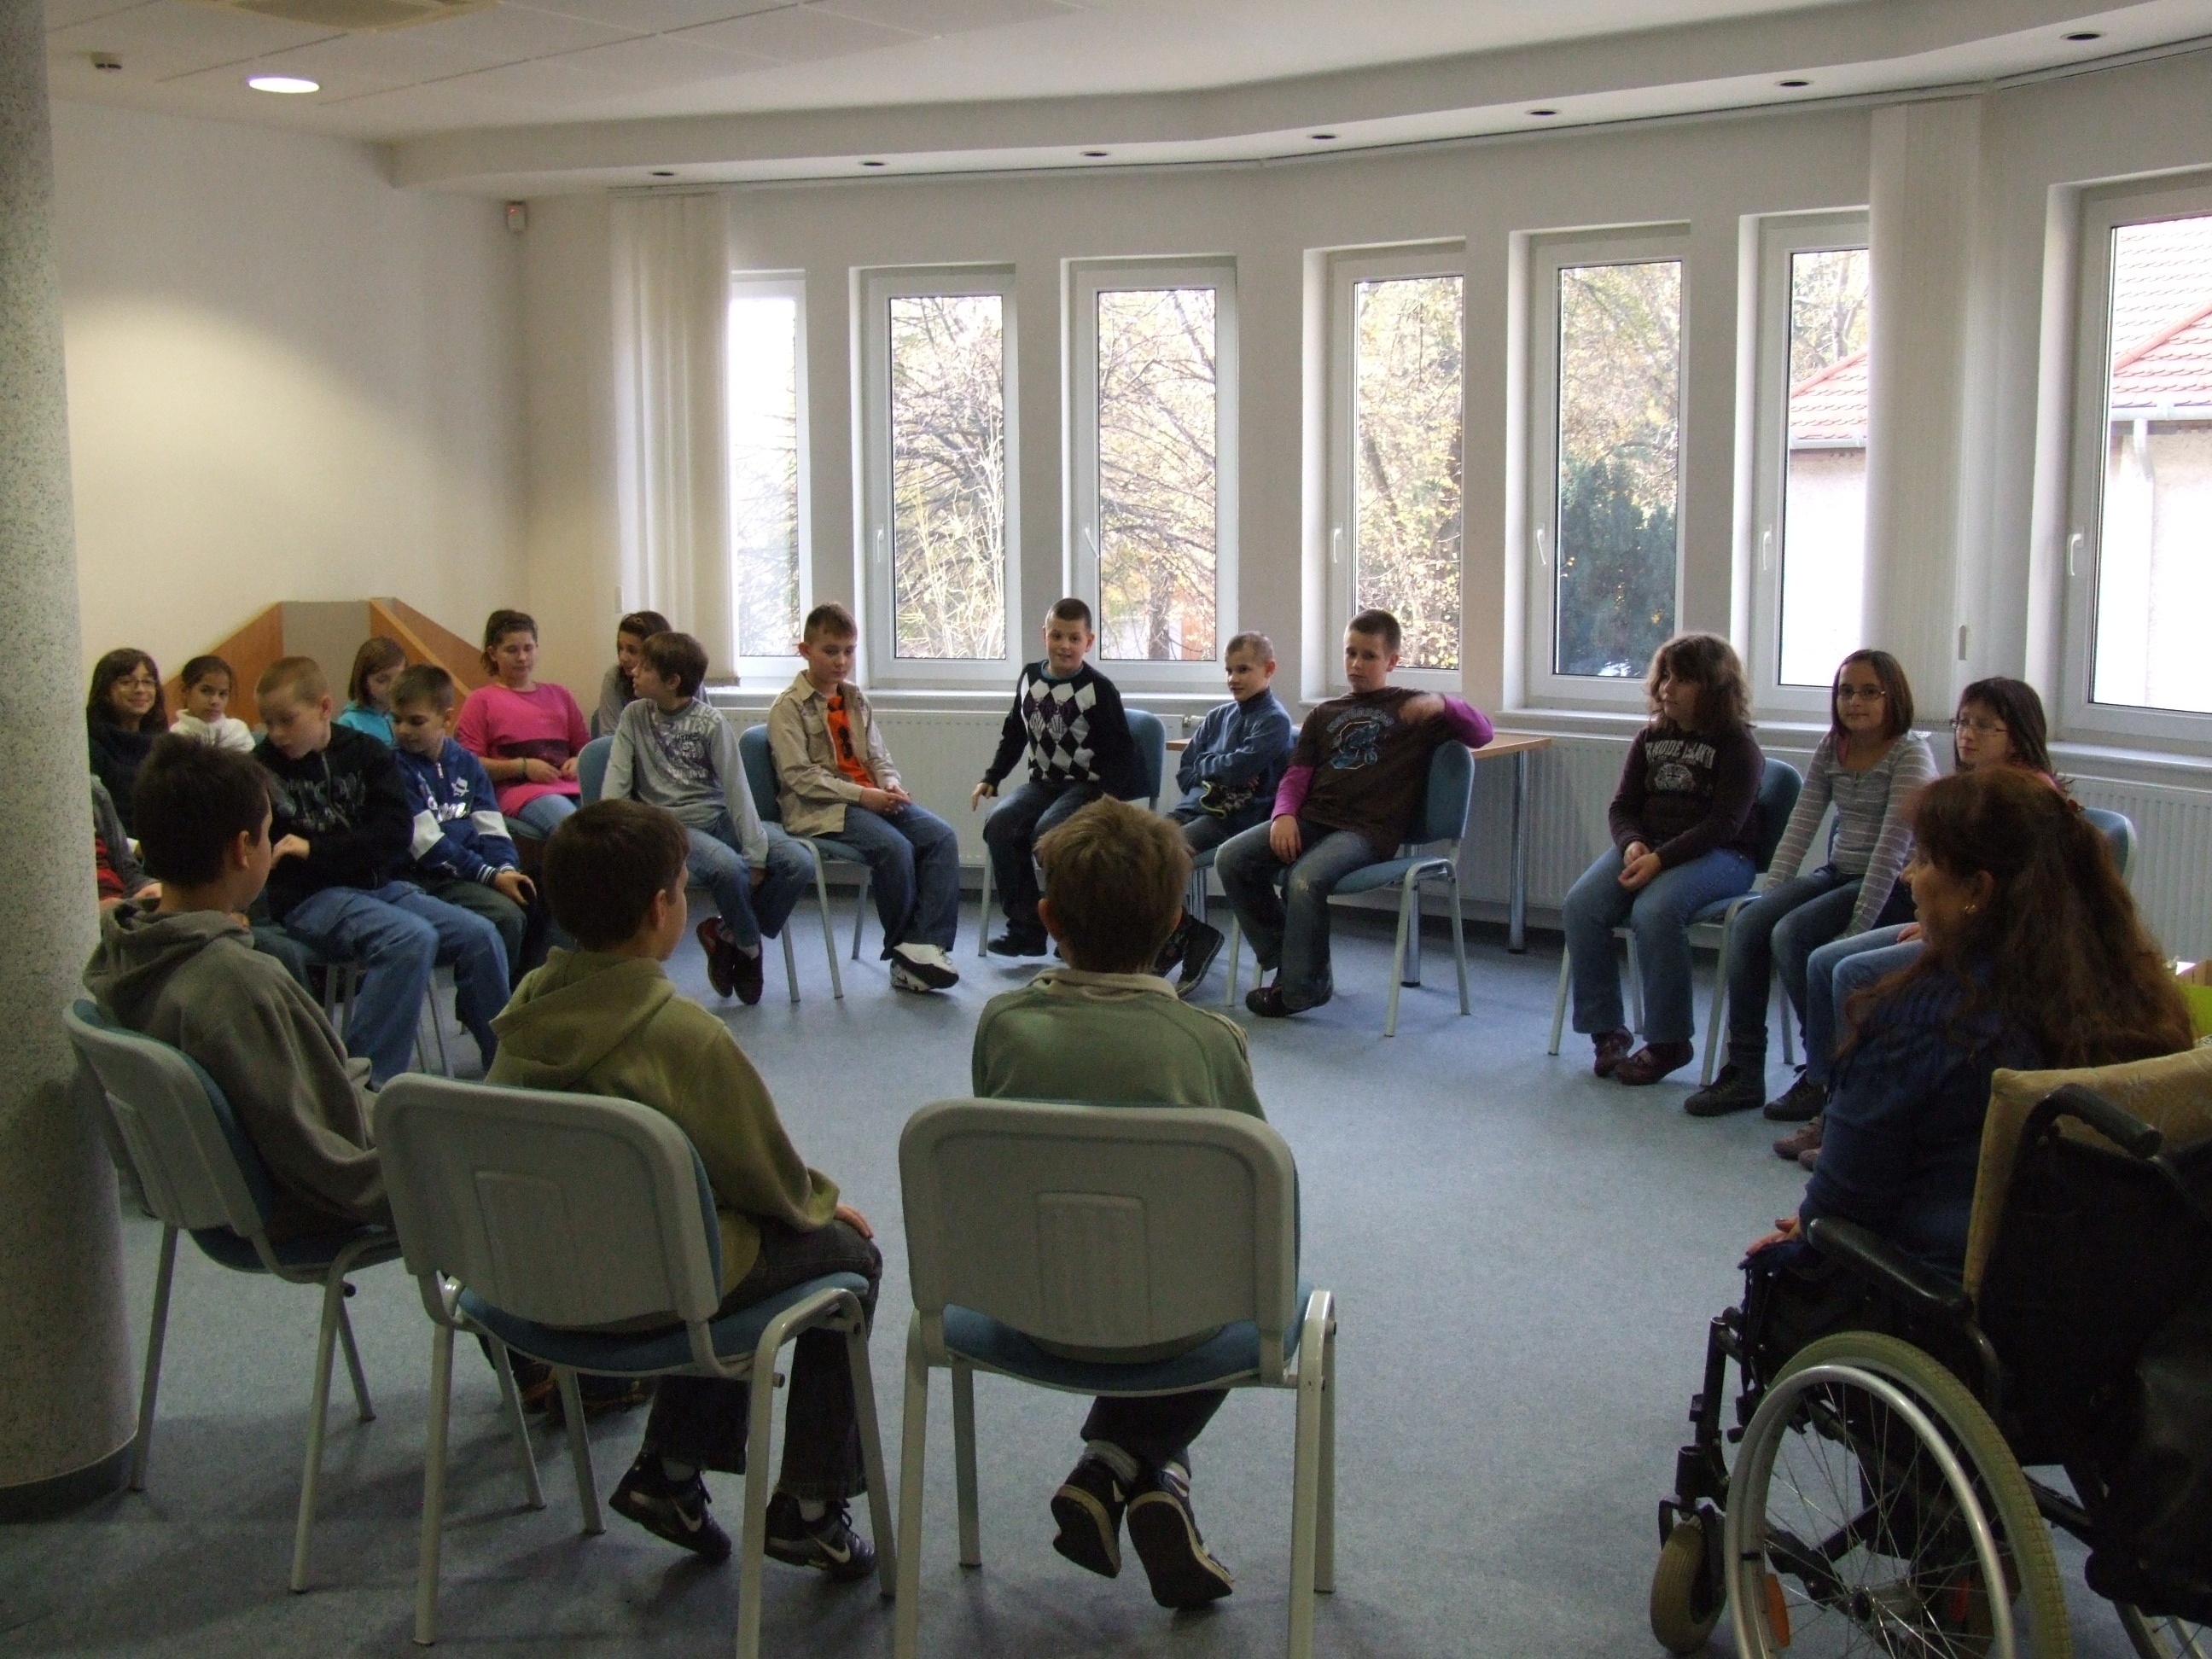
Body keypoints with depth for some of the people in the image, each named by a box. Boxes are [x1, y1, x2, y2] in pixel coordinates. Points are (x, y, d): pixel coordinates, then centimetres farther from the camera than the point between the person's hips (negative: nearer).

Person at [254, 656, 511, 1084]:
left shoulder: (366, 753, 5)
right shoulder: (260, 767, 1)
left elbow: (396, 833, -6)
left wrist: (316, 850, -12)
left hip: (378, 885, 4)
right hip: (310, 899, -4)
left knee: (480, 936, -11)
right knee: (413, 938, -31)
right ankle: (367, 1080, -29)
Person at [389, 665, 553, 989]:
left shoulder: (466, 763, 11)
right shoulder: (396, 767, -8)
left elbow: (491, 829, 7)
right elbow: (428, 845, -14)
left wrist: (507, 869, -14)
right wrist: (490, 876, -18)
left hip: (478, 867, 6)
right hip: (428, 877, -6)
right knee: (507, 916, -25)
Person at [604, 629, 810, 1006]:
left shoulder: (710, 722, -2)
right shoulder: (635, 716, 3)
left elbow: (735, 787, -7)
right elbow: (617, 779, 0)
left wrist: (755, 854, -13)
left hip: (719, 816, 2)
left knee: (799, 864, -18)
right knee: (727, 867, -34)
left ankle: (727, 933, 1)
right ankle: (748, 946, -4)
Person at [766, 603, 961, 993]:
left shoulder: (855, 701, 20)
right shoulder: (789, 707, -2)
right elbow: (799, 776, -11)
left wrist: (890, 784, -5)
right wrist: (860, 795, -19)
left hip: (871, 797, 7)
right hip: (819, 810, -7)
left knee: (941, 836, -16)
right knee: (894, 847, -30)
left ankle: (925, 946, -23)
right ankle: (903, 953, -14)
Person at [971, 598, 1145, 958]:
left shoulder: (1098, 688, -7)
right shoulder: (1029, 677, 9)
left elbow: (1119, 749, -7)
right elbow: (1014, 733, 20)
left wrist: (1109, 795, -19)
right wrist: (991, 778, 13)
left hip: (1086, 785, -5)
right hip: (1042, 781, 5)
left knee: (1047, 831, -32)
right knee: (999, 824, -22)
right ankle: (1025, 927, -15)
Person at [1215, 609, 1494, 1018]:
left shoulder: (1412, 709, 12)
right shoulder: (1325, 714, 25)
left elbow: (1482, 733, 2)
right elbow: (1297, 775, 17)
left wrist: (1443, 705, -18)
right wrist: (1284, 814, -4)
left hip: (1368, 830, -6)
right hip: (1313, 818, 6)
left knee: (1306, 878, -33)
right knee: (1231, 859, -15)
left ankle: (1303, 985, -13)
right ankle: (1286, 960, -3)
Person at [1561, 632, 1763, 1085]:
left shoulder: (1737, 746, -5)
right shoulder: (1651, 738, 14)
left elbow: (1723, 824, -14)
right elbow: (1622, 806, 12)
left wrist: (1660, 859, -24)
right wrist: (1633, 845, -11)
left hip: (1718, 856, -6)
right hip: (1645, 847, 6)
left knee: (1655, 911, -35)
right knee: (1580, 907, -21)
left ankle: (1668, 1042, -21)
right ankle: (1606, 1031, -12)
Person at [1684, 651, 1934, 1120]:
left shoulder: (1910, 756, -12)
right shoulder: (1831, 747, 9)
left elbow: (1892, 848, -20)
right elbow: (1800, 826, 6)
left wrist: (1857, 929, -25)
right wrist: (1770, 893, -4)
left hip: (1894, 888, -7)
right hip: (1836, 874, 7)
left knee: (1790, 934, -26)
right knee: (1749, 923, -17)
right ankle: (1743, 1071, -15)